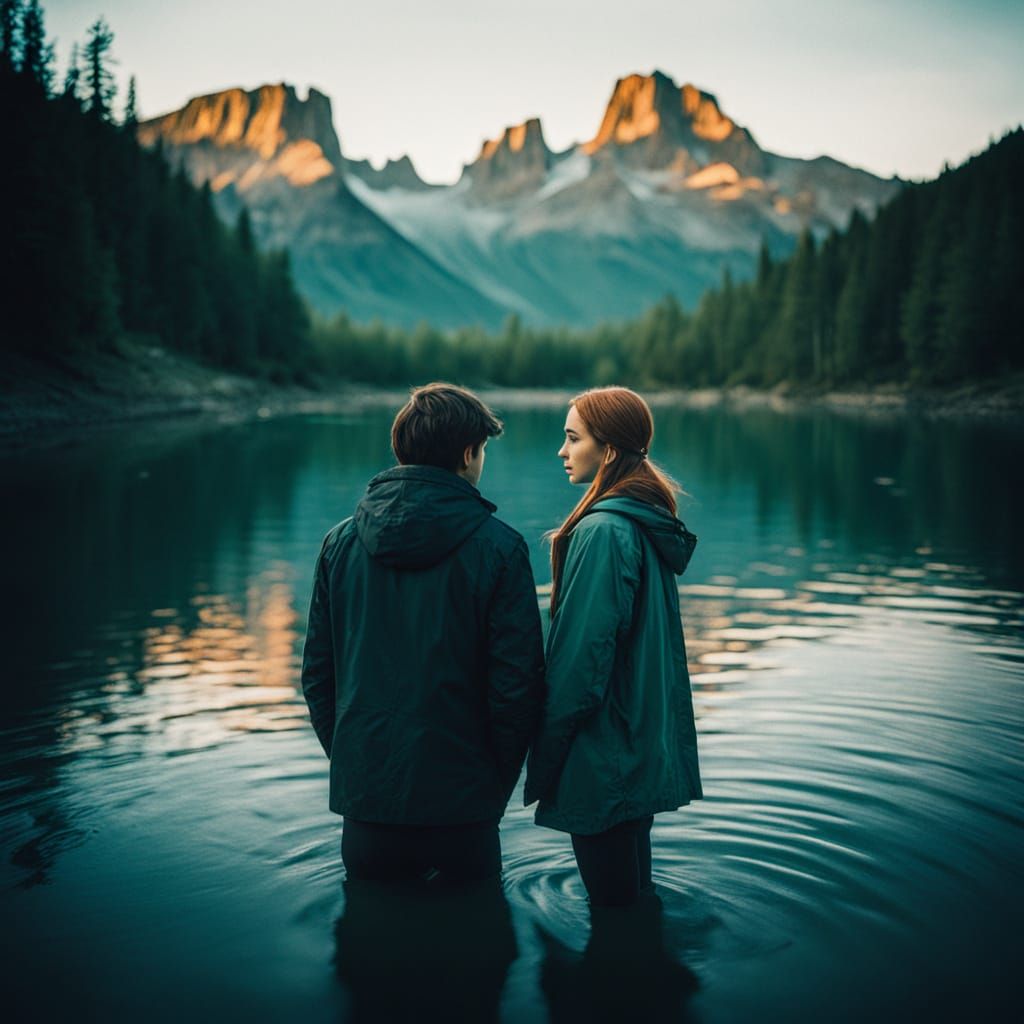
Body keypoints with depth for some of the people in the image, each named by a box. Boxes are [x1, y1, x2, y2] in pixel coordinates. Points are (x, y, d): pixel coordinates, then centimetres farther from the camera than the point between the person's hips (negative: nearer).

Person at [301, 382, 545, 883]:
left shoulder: (341, 541, 1)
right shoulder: (497, 547, -11)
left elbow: (317, 672, 6)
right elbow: (519, 682, -10)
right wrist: (497, 782, 3)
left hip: (363, 797, 4)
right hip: (460, 804, -3)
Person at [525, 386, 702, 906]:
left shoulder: (602, 532, -20)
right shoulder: (649, 524, 8)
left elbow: (584, 654, -21)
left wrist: (544, 756, -14)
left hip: (602, 759, -9)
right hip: (645, 750, 9)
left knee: (611, 897, 4)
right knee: (634, 888, 21)